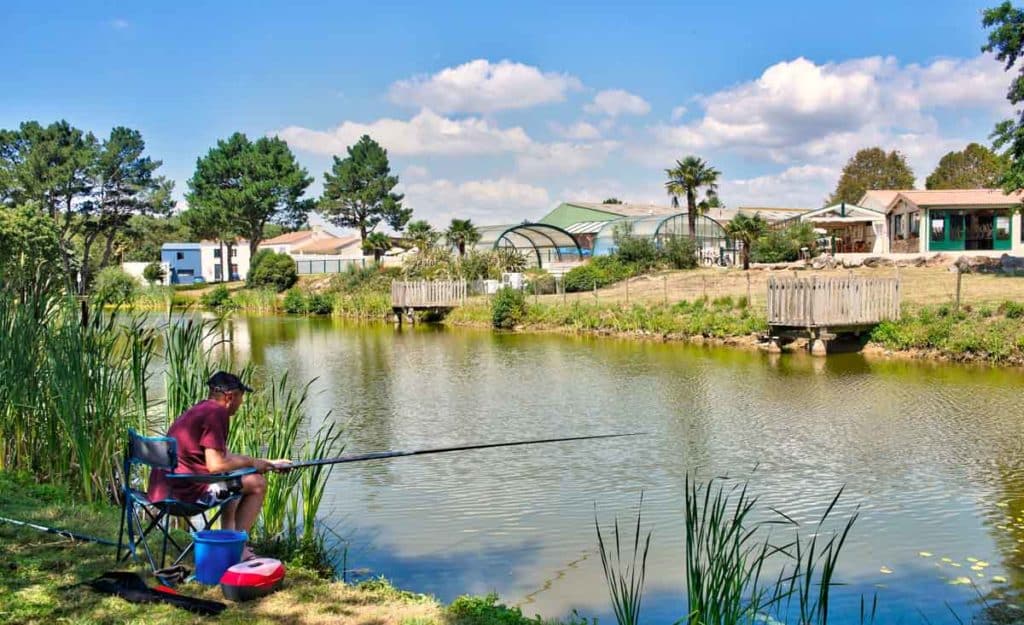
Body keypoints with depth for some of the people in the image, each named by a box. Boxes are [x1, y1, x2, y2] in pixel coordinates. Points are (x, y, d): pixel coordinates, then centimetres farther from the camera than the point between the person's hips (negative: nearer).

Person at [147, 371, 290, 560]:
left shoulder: (201, 409, 18)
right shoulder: (217, 413, -13)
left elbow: (224, 457, 25)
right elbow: (216, 465, -20)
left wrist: (268, 463, 26)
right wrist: (250, 463, -3)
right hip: (186, 490, -10)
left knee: (232, 481, 31)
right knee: (257, 483, -3)